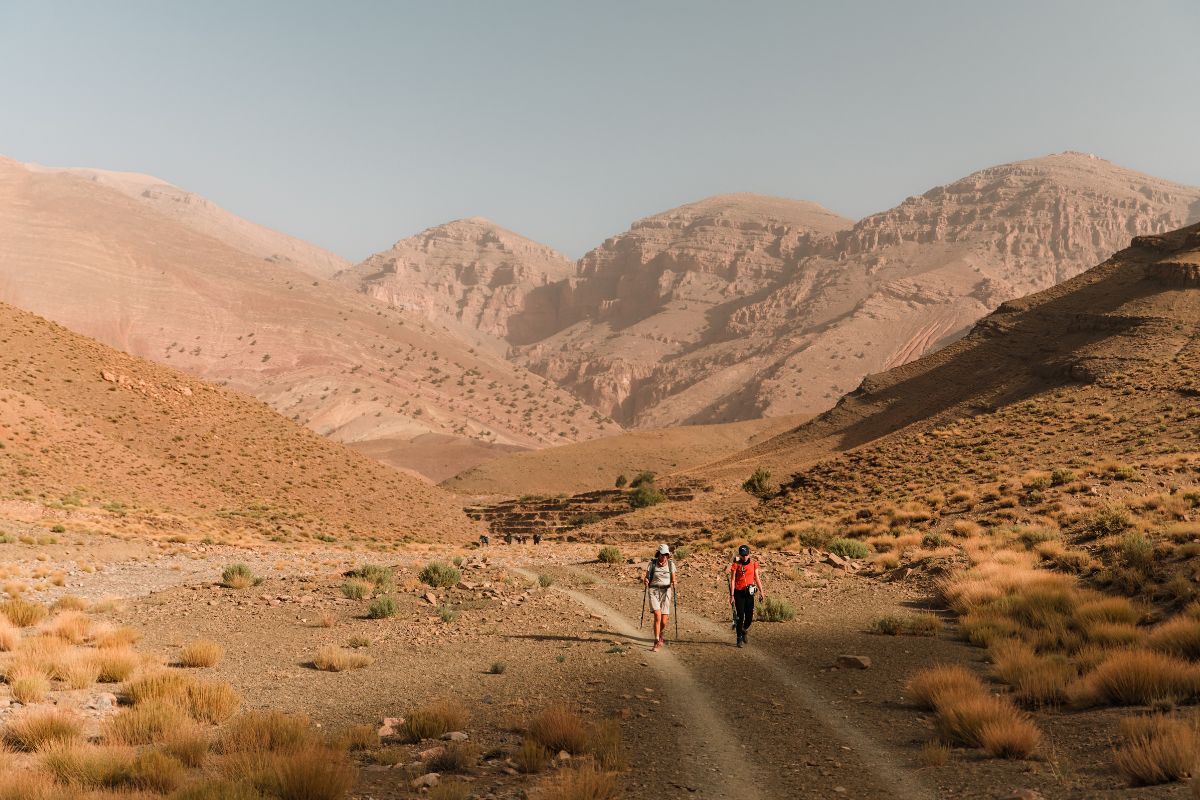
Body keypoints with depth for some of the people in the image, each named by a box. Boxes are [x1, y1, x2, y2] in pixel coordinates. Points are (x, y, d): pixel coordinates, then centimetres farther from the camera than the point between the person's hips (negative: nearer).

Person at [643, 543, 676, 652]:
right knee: (657, 616, -20)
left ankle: (661, 635, 31)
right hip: (653, 591, -1)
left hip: (666, 592, 1)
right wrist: (645, 581, -19)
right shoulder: (652, 563, -2)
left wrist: (674, 583, -19)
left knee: (663, 621, -2)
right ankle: (657, 642, -13)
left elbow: (673, 580, 3)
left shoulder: (671, 564, 1)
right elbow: (647, 577, 3)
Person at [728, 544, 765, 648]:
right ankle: (740, 639, 3)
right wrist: (732, 595, -11)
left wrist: (761, 592, 2)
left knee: (749, 616, 1)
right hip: (739, 593, -3)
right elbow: (732, 580, -6)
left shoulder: (753, 563, 3)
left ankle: (744, 631, 30)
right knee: (740, 616, -6)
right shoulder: (736, 564, -6)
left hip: (749, 593, 3)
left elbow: (757, 578, 8)